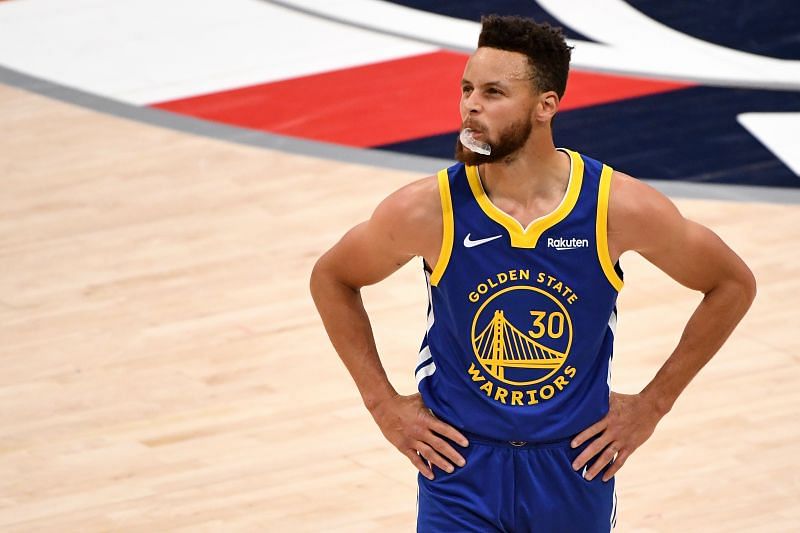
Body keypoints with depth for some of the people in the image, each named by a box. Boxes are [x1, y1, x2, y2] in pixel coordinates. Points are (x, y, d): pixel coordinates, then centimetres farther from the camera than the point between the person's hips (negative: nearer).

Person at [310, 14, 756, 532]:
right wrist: (384, 403, 0)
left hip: (576, 467, 1)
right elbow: (332, 278, 5)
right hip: (461, 469, -1)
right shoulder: (428, 210, -15)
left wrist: (653, 404, 0)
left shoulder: (619, 207, -14)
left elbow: (733, 284, 1)